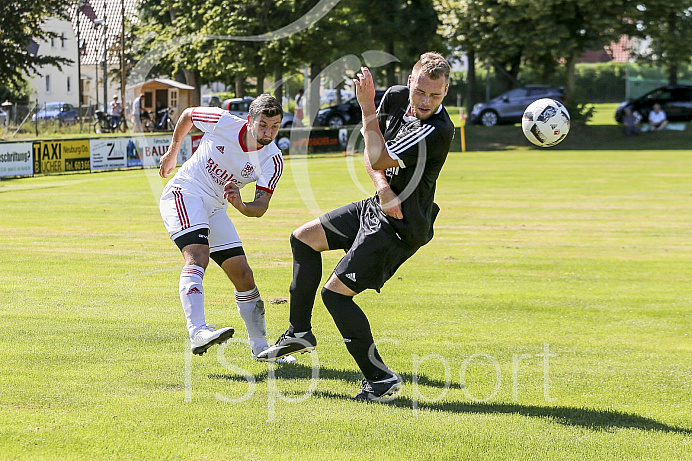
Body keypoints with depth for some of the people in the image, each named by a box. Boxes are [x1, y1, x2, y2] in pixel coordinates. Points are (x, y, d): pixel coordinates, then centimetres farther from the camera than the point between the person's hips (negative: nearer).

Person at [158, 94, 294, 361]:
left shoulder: (272, 160, -9)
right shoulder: (223, 122, -16)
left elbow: (260, 208, -14)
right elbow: (187, 115, 5)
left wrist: (240, 205, -36)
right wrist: (173, 152, 16)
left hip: (215, 208, 5)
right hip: (183, 194, -5)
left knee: (243, 275, 3)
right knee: (197, 255, -29)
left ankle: (259, 347, 18)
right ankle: (197, 332, -48)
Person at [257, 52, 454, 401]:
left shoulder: (439, 130, -29)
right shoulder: (395, 97, -5)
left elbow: (380, 159, -29)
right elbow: (371, 151, 3)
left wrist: (367, 107, -26)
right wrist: (383, 187, -15)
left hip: (400, 228, -9)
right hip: (380, 206, 9)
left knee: (335, 292, -12)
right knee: (304, 238, 21)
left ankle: (380, 378, -5)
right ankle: (299, 333, 31)